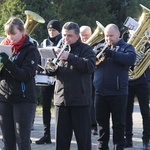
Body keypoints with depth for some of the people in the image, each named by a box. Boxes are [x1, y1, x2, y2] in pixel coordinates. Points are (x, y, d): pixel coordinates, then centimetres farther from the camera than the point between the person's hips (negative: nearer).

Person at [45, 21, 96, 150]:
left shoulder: (85, 49, 2)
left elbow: (90, 66, -17)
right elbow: (50, 72, 11)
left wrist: (70, 57, -25)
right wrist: (51, 67, -12)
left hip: (80, 99, -4)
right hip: (61, 99, 5)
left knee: (83, 136, 0)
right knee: (61, 136, 8)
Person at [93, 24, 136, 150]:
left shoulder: (126, 47, 3)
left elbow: (131, 59, -18)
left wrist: (112, 54, -27)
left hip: (118, 93, -4)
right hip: (100, 92, 4)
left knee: (118, 123, 2)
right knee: (101, 122, 11)